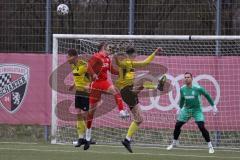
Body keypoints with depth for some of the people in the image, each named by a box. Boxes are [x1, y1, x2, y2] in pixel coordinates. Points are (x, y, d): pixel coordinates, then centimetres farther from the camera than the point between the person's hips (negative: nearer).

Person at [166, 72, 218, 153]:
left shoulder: (197, 88, -17)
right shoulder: (182, 89, -4)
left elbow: (207, 95, -3)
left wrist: (213, 106, 1)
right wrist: (180, 108, 25)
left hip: (197, 110, -4)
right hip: (186, 109, 4)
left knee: (202, 127, -18)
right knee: (177, 125, 2)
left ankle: (210, 146, -7)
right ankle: (174, 143, 25)